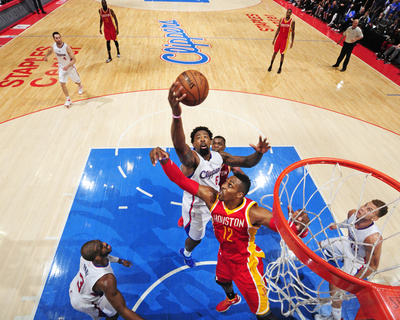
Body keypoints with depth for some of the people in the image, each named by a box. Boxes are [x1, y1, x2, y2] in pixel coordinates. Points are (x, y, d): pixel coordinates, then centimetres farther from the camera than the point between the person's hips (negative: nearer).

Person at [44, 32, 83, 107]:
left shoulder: (67, 47, -27)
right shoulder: (53, 46, -13)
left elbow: (74, 60, -27)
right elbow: (50, 51, 13)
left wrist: (67, 66, -39)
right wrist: (46, 56, 28)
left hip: (70, 67, -3)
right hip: (61, 67, 3)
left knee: (77, 81, 19)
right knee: (63, 84, -9)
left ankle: (80, 86, 57)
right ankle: (68, 99, 3)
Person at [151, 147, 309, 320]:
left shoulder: (253, 213, -35)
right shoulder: (212, 198, -25)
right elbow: (183, 181, -28)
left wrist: (298, 227, -61)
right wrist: (166, 161, -39)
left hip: (246, 263, -6)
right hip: (224, 255, 6)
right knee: (222, 280, 38)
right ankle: (231, 298, 73)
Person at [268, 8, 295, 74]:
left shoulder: (292, 21, -7)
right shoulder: (281, 19, 2)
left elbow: (293, 32, -3)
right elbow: (278, 29, 8)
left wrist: (292, 42, -6)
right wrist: (274, 38, 6)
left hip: (285, 39, -3)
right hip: (279, 38, 3)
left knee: (282, 53, 3)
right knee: (275, 52, 7)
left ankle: (280, 67, 16)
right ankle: (271, 65, 20)